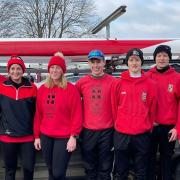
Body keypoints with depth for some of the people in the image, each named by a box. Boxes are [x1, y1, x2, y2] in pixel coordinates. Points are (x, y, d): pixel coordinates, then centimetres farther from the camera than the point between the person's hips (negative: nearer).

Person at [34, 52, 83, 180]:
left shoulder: (71, 89, -7)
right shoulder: (42, 89, 7)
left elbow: (77, 115, -9)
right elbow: (38, 114, 10)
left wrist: (73, 136, -13)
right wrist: (37, 136, 9)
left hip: (64, 137, -4)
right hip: (46, 136, 5)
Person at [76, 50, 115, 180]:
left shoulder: (112, 81, -3)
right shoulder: (82, 82, 2)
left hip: (107, 131, -1)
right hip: (88, 131, 2)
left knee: (105, 169, 9)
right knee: (90, 169, 14)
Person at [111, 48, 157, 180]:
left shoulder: (150, 84, 0)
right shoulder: (118, 84, 1)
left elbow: (152, 109, 3)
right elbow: (114, 108, 6)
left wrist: (148, 127, 6)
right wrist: (119, 125, 8)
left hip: (143, 135, 0)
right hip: (121, 134, 1)